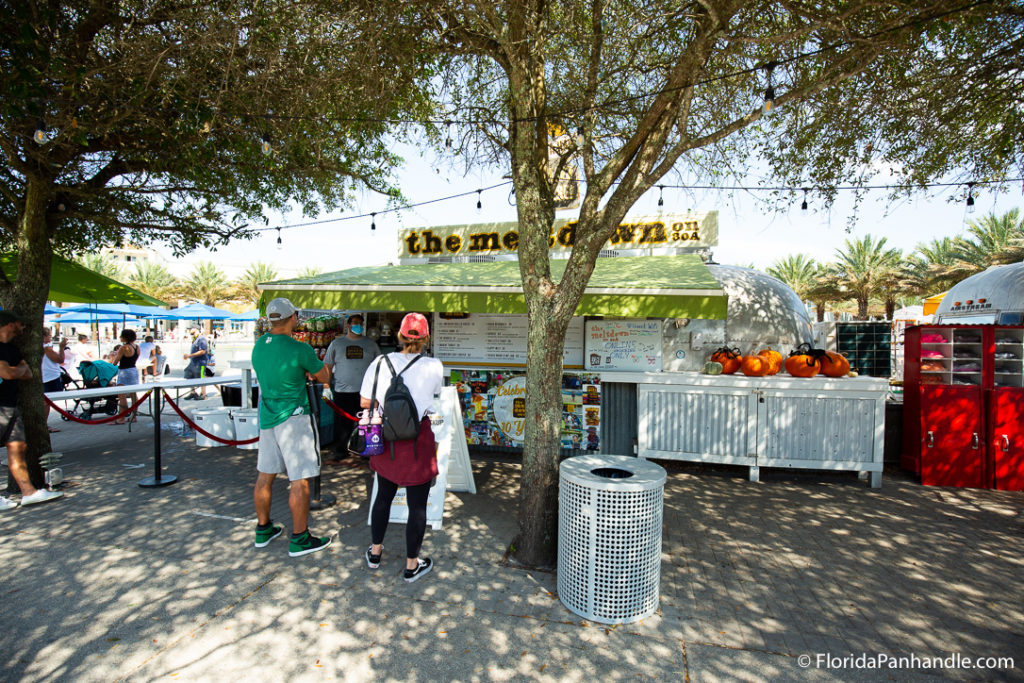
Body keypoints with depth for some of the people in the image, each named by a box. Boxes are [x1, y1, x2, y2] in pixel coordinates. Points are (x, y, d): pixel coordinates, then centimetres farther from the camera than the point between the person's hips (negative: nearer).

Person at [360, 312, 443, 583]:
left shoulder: (380, 363, -5)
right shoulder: (434, 366, -11)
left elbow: (365, 402, -1)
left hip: (385, 439, 4)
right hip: (418, 442, -4)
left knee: (384, 496, 23)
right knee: (417, 505, 10)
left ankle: (375, 552, 41)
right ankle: (412, 565, 23)